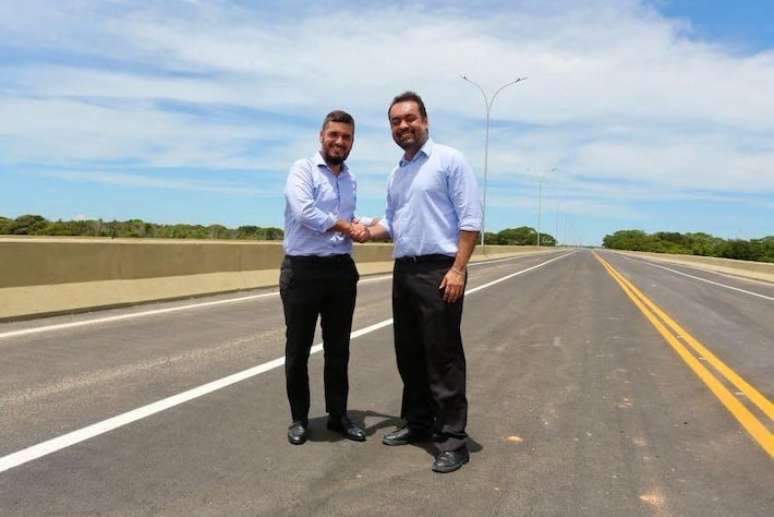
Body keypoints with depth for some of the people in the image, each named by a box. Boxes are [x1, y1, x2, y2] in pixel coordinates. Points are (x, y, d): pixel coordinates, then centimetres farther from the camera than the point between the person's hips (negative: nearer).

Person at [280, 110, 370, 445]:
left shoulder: (351, 181, 16)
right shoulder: (302, 169, -6)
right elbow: (304, 211, -21)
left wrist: (358, 227, 3)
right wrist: (345, 226, -8)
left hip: (341, 270, 6)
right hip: (302, 270, -6)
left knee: (338, 348, 13)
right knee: (298, 349, 6)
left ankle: (338, 414, 28)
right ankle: (299, 418, 22)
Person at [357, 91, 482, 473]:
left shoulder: (449, 160, -4)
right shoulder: (396, 174, 18)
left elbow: (470, 218, -11)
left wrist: (458, 269, -18)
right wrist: (370, 232, 3)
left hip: (438, 271, -8)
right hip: (403, 272, 8)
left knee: (443, 357, -4)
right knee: (408, 354, 14)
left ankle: (452, 438, 6)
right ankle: (417, 423, 29)